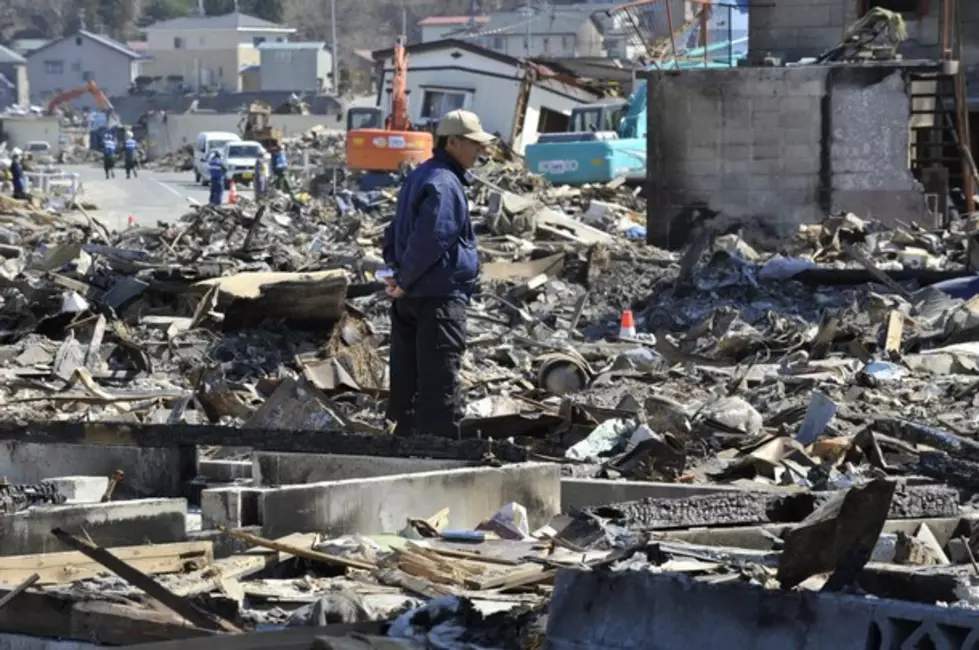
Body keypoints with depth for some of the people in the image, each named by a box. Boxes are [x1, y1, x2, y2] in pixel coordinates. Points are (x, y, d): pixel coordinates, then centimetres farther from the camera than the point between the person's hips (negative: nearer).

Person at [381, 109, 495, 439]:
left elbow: (396, 231, 23)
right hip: (440, 298, -10)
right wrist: (405, 282, -12)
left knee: (408, 383, 13)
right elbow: (428, 241, -23)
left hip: (411, 299, 10)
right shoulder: (444, 184, -16)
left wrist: (397, 270, 11)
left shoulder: (419, 177, 17)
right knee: (440, 388, -9)